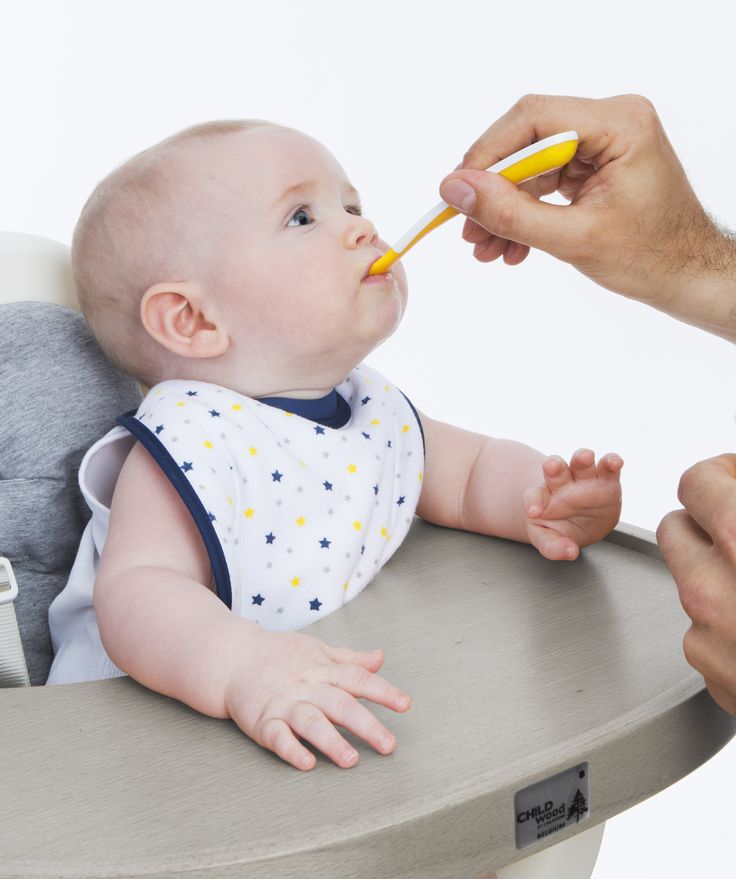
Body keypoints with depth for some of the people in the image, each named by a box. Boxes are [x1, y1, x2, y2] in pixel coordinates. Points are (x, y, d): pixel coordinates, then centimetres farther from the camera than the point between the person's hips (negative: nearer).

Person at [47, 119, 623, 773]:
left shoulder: (380, 415, 3)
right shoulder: (190, 448, -20)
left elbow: (473, 471, 18)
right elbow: (136, 593, -31)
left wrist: (542, 500, -5)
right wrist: (242, 667, -50)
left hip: (339, 712, 6)